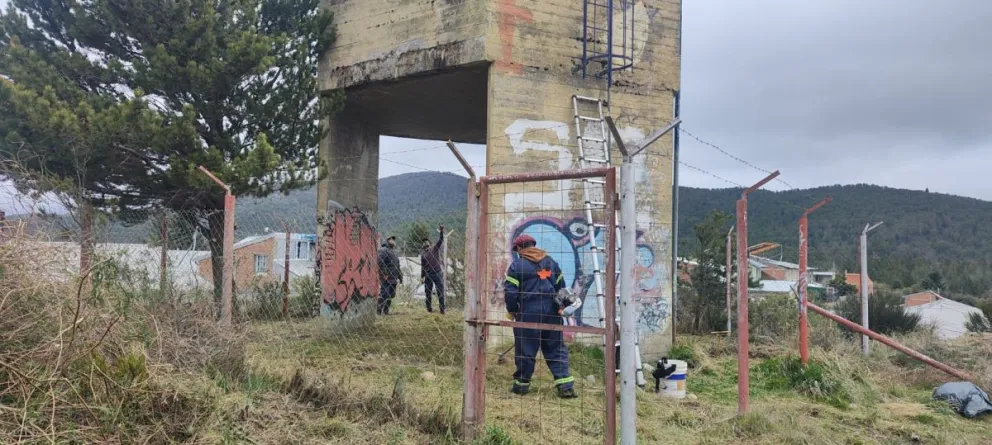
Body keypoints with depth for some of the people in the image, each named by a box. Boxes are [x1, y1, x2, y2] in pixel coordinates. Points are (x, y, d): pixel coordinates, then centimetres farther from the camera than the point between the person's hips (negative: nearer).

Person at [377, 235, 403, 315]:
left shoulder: (393, 252, 23)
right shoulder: (383, 250, -8)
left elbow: (397, 266, 28)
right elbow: (380, 262, -21)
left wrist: (400, 276, 21)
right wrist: (384, 274, -21)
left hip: (393, 279, 9)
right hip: (386, 279, -9)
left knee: (390, 296, 11)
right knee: (383, 295, -10)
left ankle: (386, 311, 18)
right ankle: (379, 311, -6)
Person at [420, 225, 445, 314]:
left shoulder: (435, 249, 5)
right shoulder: (423, 253, 13)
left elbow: (441, 240, -9)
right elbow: (422, 266, 15)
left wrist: (441, 232, -25)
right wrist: (422, 277, 9)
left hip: (437, 273, -3)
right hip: (428, 275, 3)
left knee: (440, 291, -4)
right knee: (427, 292, 6)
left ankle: (442, 308, -4)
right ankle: (429, 308, 15)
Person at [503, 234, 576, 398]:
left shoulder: (517, 265, -4)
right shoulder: (551, 262, 13)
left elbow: (510, 291, -7)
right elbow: (561, 287, 17)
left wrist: (511, 310, 8)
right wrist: (559, 306, 27)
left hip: (528, 312, -4)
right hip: (551, 311, 4)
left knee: (525, 349, 5)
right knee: (556, 348, 7)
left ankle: (522, 384, 15)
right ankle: (565, 384, 0)